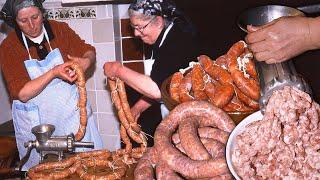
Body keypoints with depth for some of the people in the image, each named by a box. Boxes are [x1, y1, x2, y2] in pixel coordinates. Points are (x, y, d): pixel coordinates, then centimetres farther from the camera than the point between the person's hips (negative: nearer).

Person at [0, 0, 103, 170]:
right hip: (36, 123, -1)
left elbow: (89, 51, 6)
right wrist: (54, 72, -27)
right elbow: (22, 94, -16)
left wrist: (86, 61, -17)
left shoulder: (60, 29, -4)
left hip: (71, 111, 2)